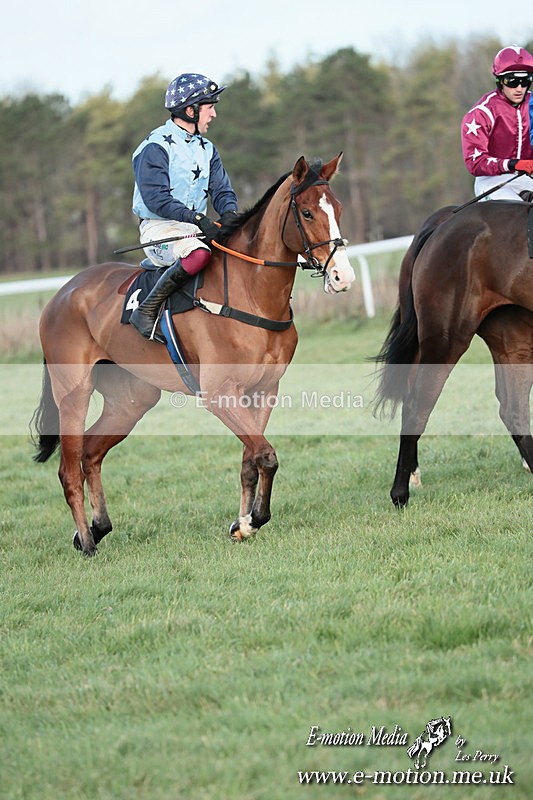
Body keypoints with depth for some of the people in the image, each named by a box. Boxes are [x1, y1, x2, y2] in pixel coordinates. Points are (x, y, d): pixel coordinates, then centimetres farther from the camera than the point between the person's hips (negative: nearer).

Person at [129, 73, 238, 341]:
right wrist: (196, 219, -29)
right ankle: (146, 311, -26)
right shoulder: (156, 147, -10)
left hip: (196, 227, 8)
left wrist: (229, 214, -13)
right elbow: (156, 199, -20)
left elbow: (222, 190, 11)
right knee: (199, 254, -37)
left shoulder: (206, 148, 16)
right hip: (159, 229, -8)